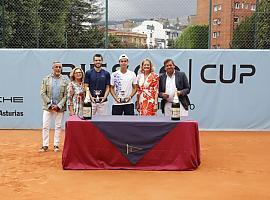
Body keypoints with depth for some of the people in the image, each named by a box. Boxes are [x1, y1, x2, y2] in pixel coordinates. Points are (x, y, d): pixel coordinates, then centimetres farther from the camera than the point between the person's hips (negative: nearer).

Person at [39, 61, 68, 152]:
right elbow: (42, 93, 0)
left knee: (58, 126, 6)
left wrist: (58, 105, -10)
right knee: (45, 126, 0)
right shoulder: (46, 79, 4)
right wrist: (50, 104, -9)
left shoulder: (64, 81, 4)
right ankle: (45, 145, 9)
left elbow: (65, 95, 0)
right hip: (48, 106, 0)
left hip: (59, 107, 0)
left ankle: (56, 145, 14)